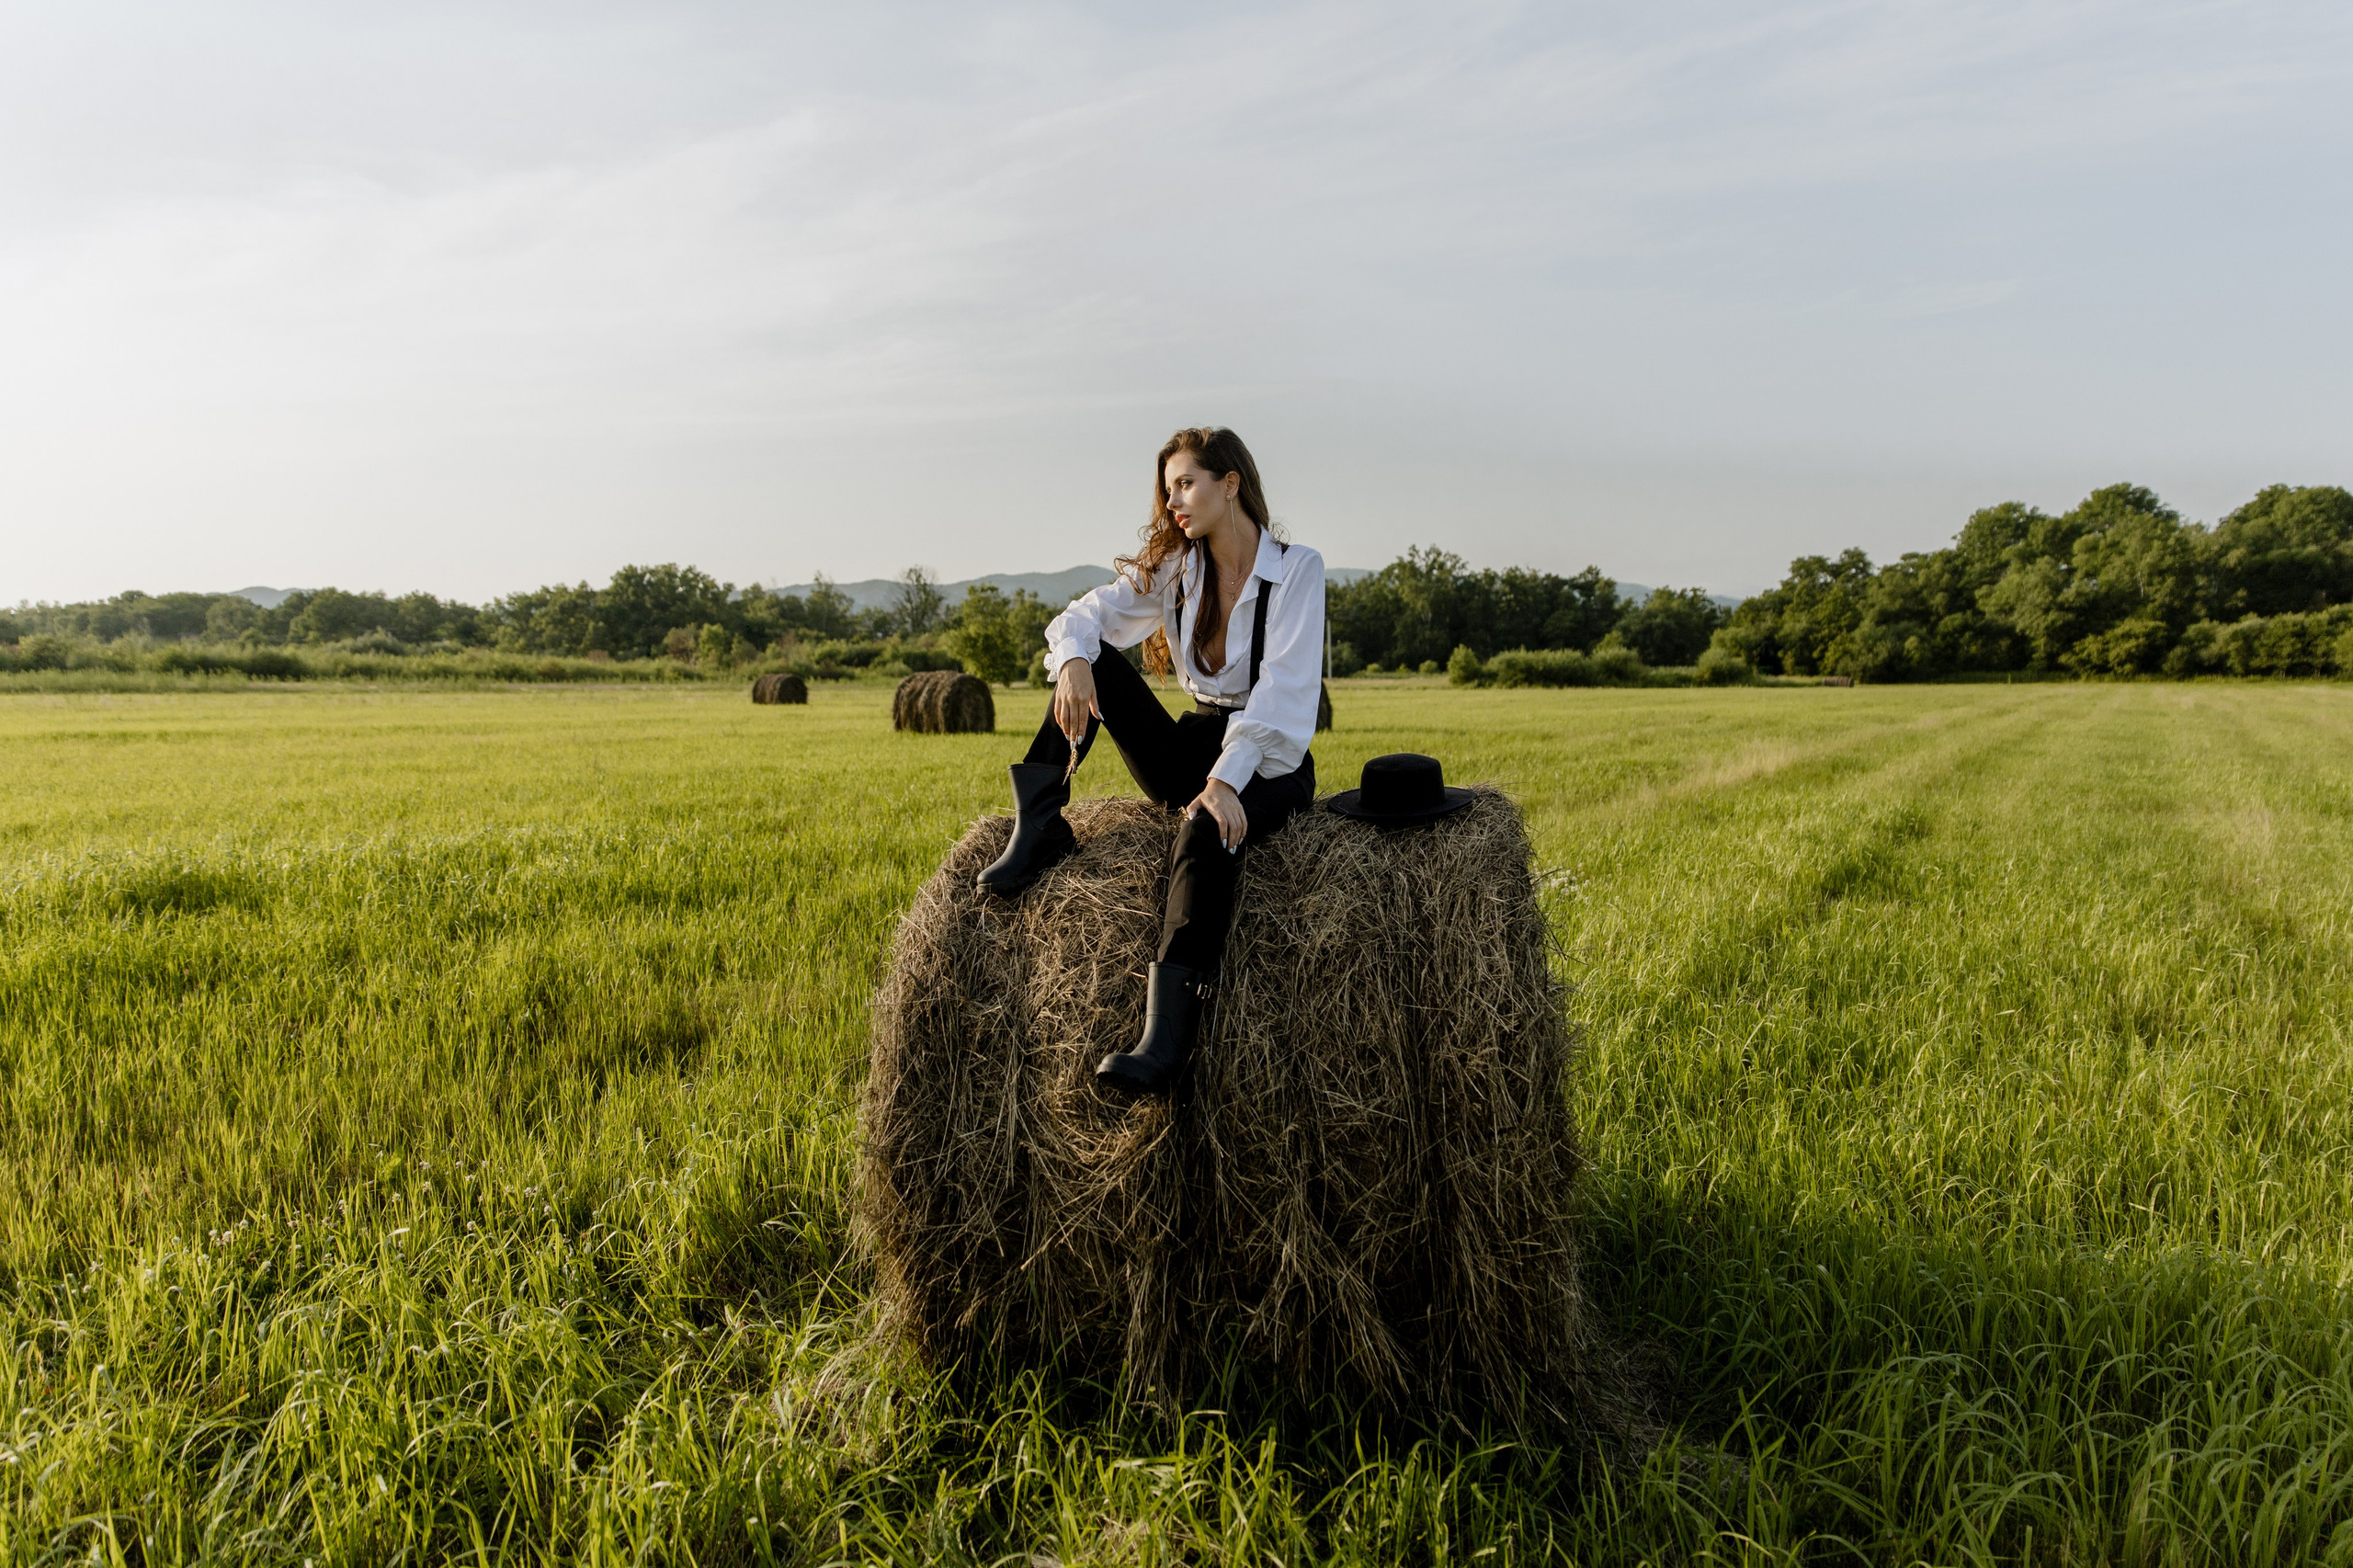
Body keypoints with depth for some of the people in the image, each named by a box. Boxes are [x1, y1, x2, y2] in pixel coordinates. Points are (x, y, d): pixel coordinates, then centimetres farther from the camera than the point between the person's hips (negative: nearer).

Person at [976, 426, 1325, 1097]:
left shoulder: (1297, 569, -8)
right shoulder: (1173, 568, 8)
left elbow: (1282, 690, -19)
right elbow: (1085, 615, 0)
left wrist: (1227, 778, -31)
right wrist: (1073, 659, -25)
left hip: (1269, 763, -5)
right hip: (1191, 750, 6)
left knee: (1208, 829, -39)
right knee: (1095, 661, -12)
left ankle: (1167, 1039, -51)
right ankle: (1039, 826, -15)